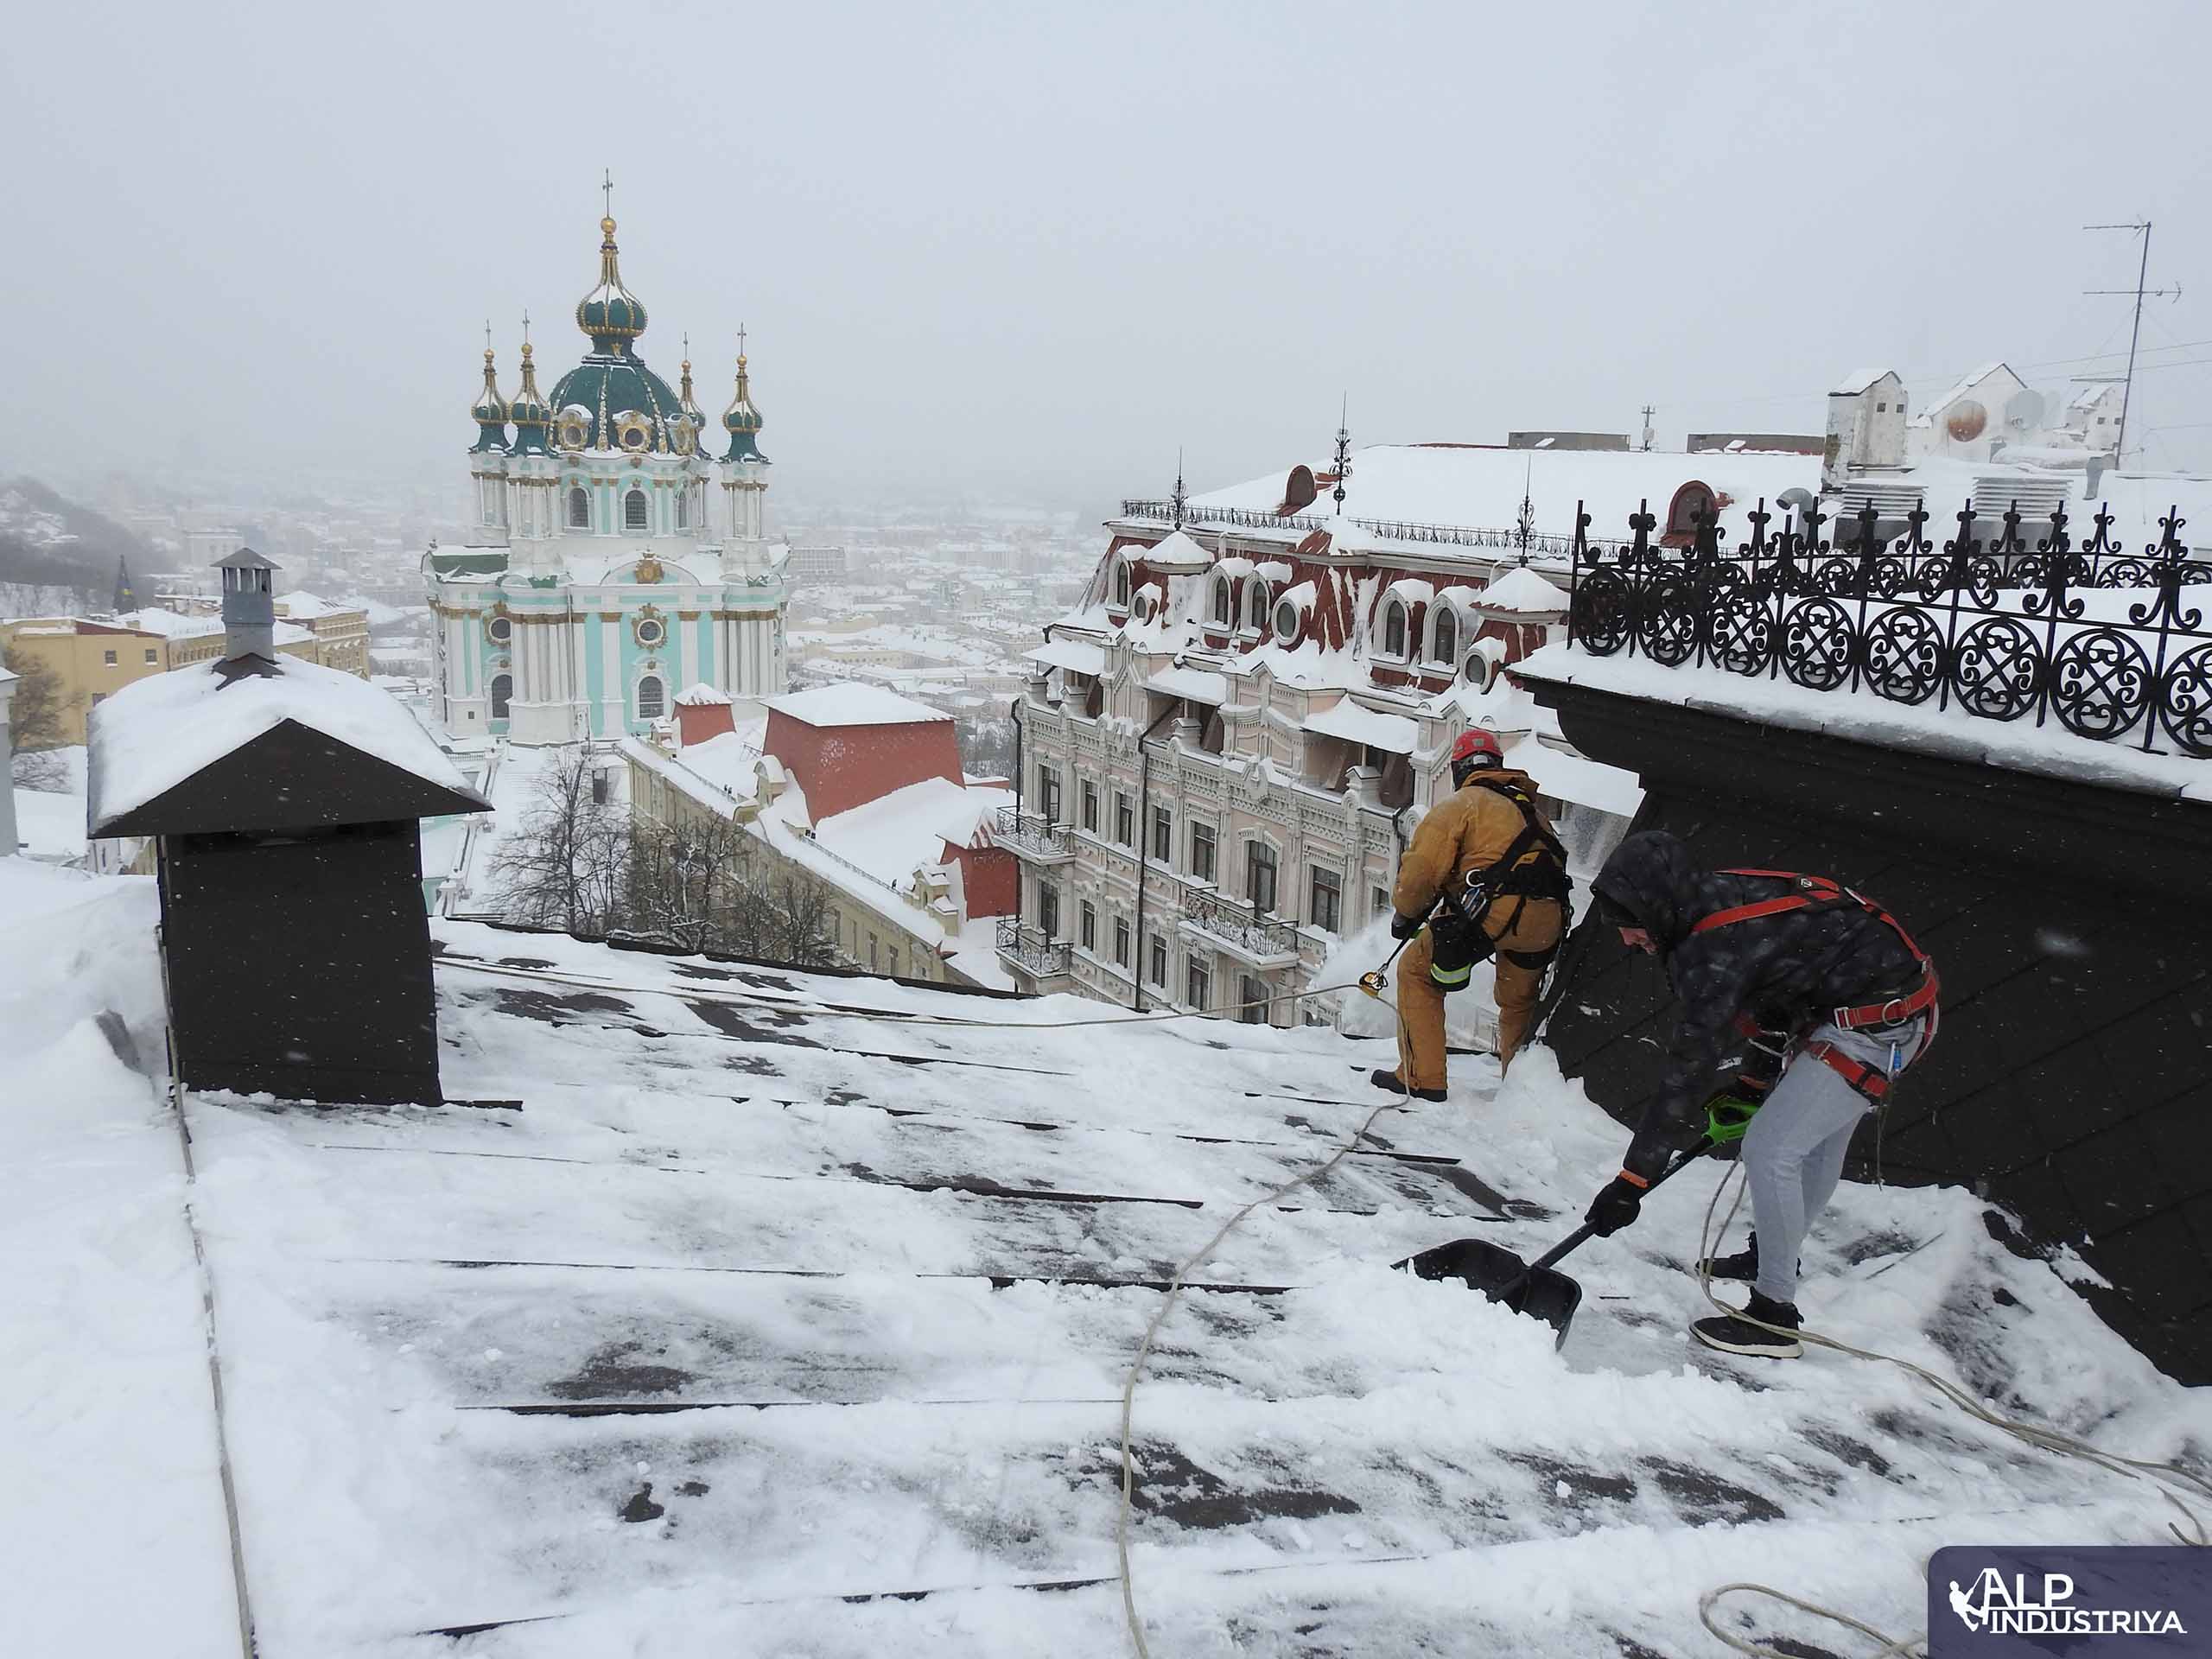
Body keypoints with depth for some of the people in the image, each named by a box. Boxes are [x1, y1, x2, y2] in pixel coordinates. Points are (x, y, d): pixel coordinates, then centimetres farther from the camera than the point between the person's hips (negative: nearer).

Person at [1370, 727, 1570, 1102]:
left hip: (1494, 907, -6)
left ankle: (1422, 1078, 6)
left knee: (1418, 973, 11)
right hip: (1547, 919, 6)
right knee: (1518, 999, 29)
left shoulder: (1461, 803, 9)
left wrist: (1405, 915, 15)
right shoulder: (1528, 805, 29)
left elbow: (1423, 866, -1)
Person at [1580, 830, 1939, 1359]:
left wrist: (1632, 1179, -24)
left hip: (1879, 1024, -10)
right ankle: (1772, 1255, 44)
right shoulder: (1713, 893, -2)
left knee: (1769, 1150, -12)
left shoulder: (1716, 948, -28)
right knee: (1819, 1140, 25)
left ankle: (1775, 1315, -2)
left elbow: (1688, 1072, -28)